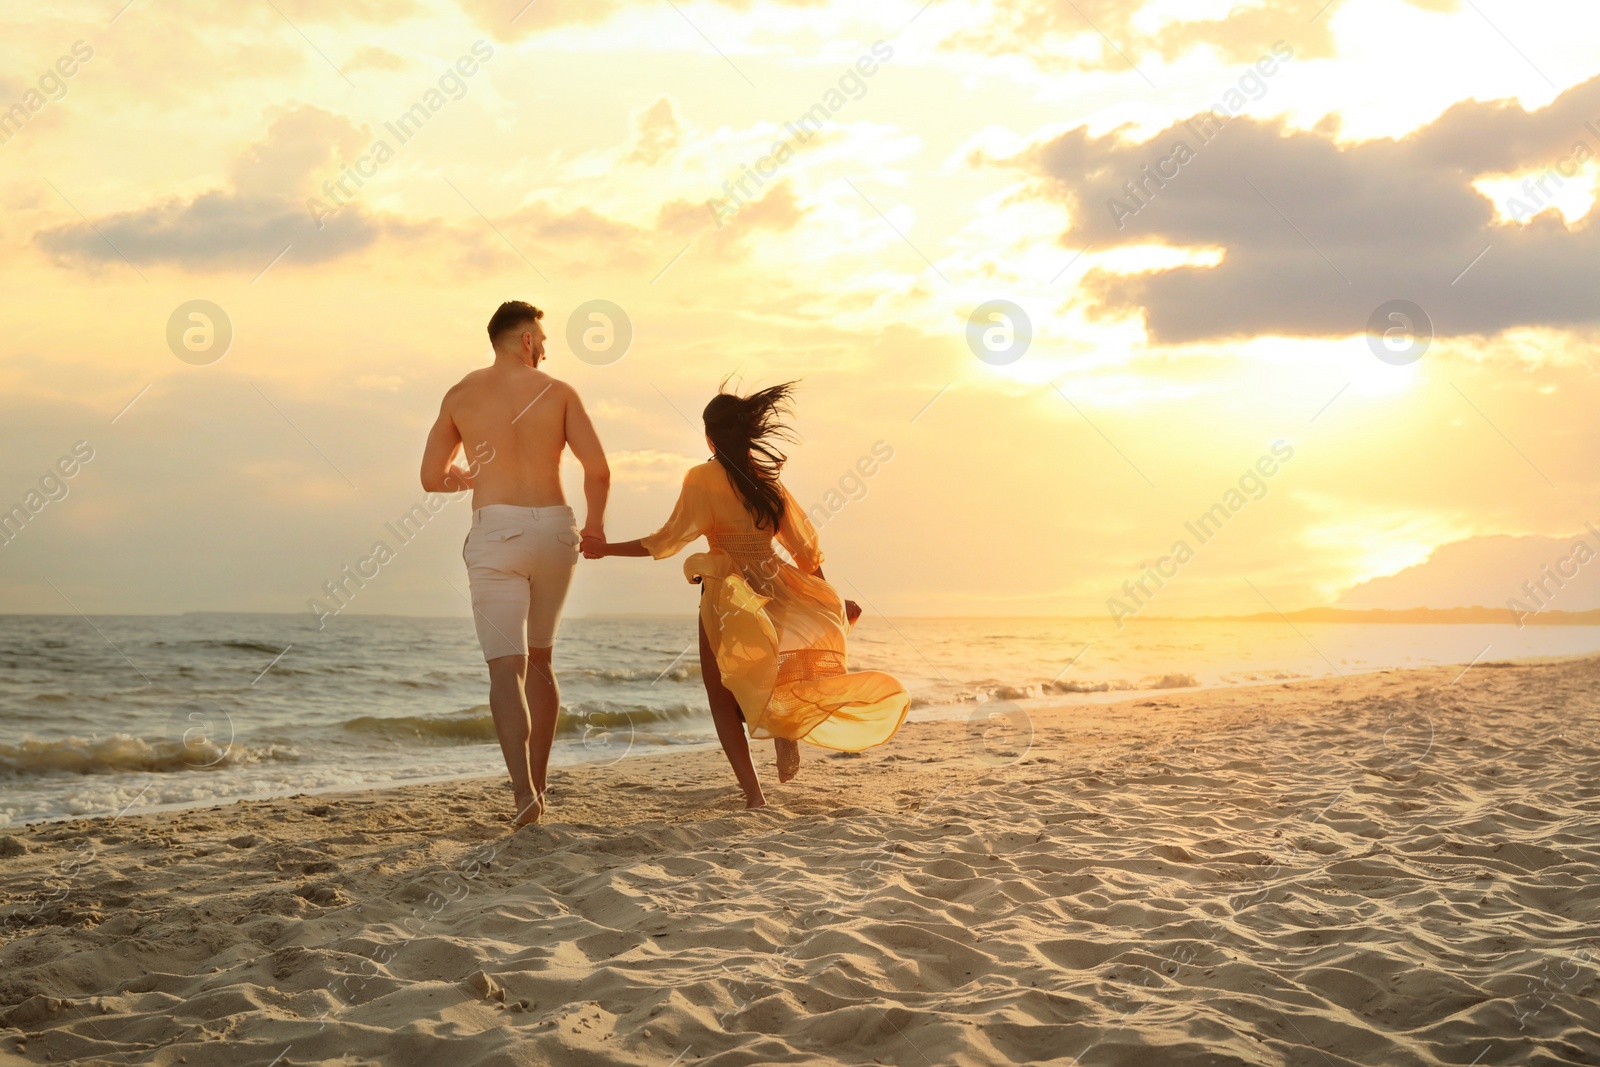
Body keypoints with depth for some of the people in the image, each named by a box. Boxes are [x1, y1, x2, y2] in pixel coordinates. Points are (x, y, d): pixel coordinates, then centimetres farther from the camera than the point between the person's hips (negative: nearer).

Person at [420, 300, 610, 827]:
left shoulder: (460, 395, 8)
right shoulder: (558, 392, 5)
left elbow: (432, 479, 10)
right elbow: (598, 468, -4)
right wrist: (595, 522, 14)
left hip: (496, 532, -1)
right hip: (553, 528, 1)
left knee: (507, 666, -6)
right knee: (539, 659, 19)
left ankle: (524, 790, -24)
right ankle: (538, 783, 21)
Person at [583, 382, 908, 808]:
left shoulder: (703, 478, -8)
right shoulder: (768, 478, 6)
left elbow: (668, 541, -11)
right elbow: (806, 548, 9)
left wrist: (605, 549, -3)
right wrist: (827, 600, 19)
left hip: (726, 599, -4)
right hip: (775, 593, 5)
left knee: (723, 697, 7)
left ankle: (753, 792, -4)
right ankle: (788, 728, 5)